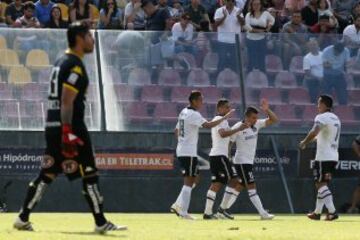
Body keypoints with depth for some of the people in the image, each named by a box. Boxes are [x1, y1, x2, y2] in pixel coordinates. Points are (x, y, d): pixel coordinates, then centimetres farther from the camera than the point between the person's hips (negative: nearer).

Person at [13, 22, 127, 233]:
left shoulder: (61, 62, 17)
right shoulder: (75, 65, -12)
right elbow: (67, 101, -20)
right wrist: (68, 132, -23)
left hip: (52, 126, 9)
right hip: (71, 126, -9)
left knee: (48, 173, 10)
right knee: (89, 174, -4)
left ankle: (23, 218, 7)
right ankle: (101, 222, -2)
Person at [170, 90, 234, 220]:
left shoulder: (184, 112, 15)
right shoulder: (193, 114, -15)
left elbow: (176, 130, 23)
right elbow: (208, 125, -28)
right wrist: (225, 117, -24)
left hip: (181, 151, 10)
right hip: (188, 153, -10)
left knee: (194, 179, 16)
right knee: (189, 181, -5)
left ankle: (178, 205, 11)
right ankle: (183, 211, -7)